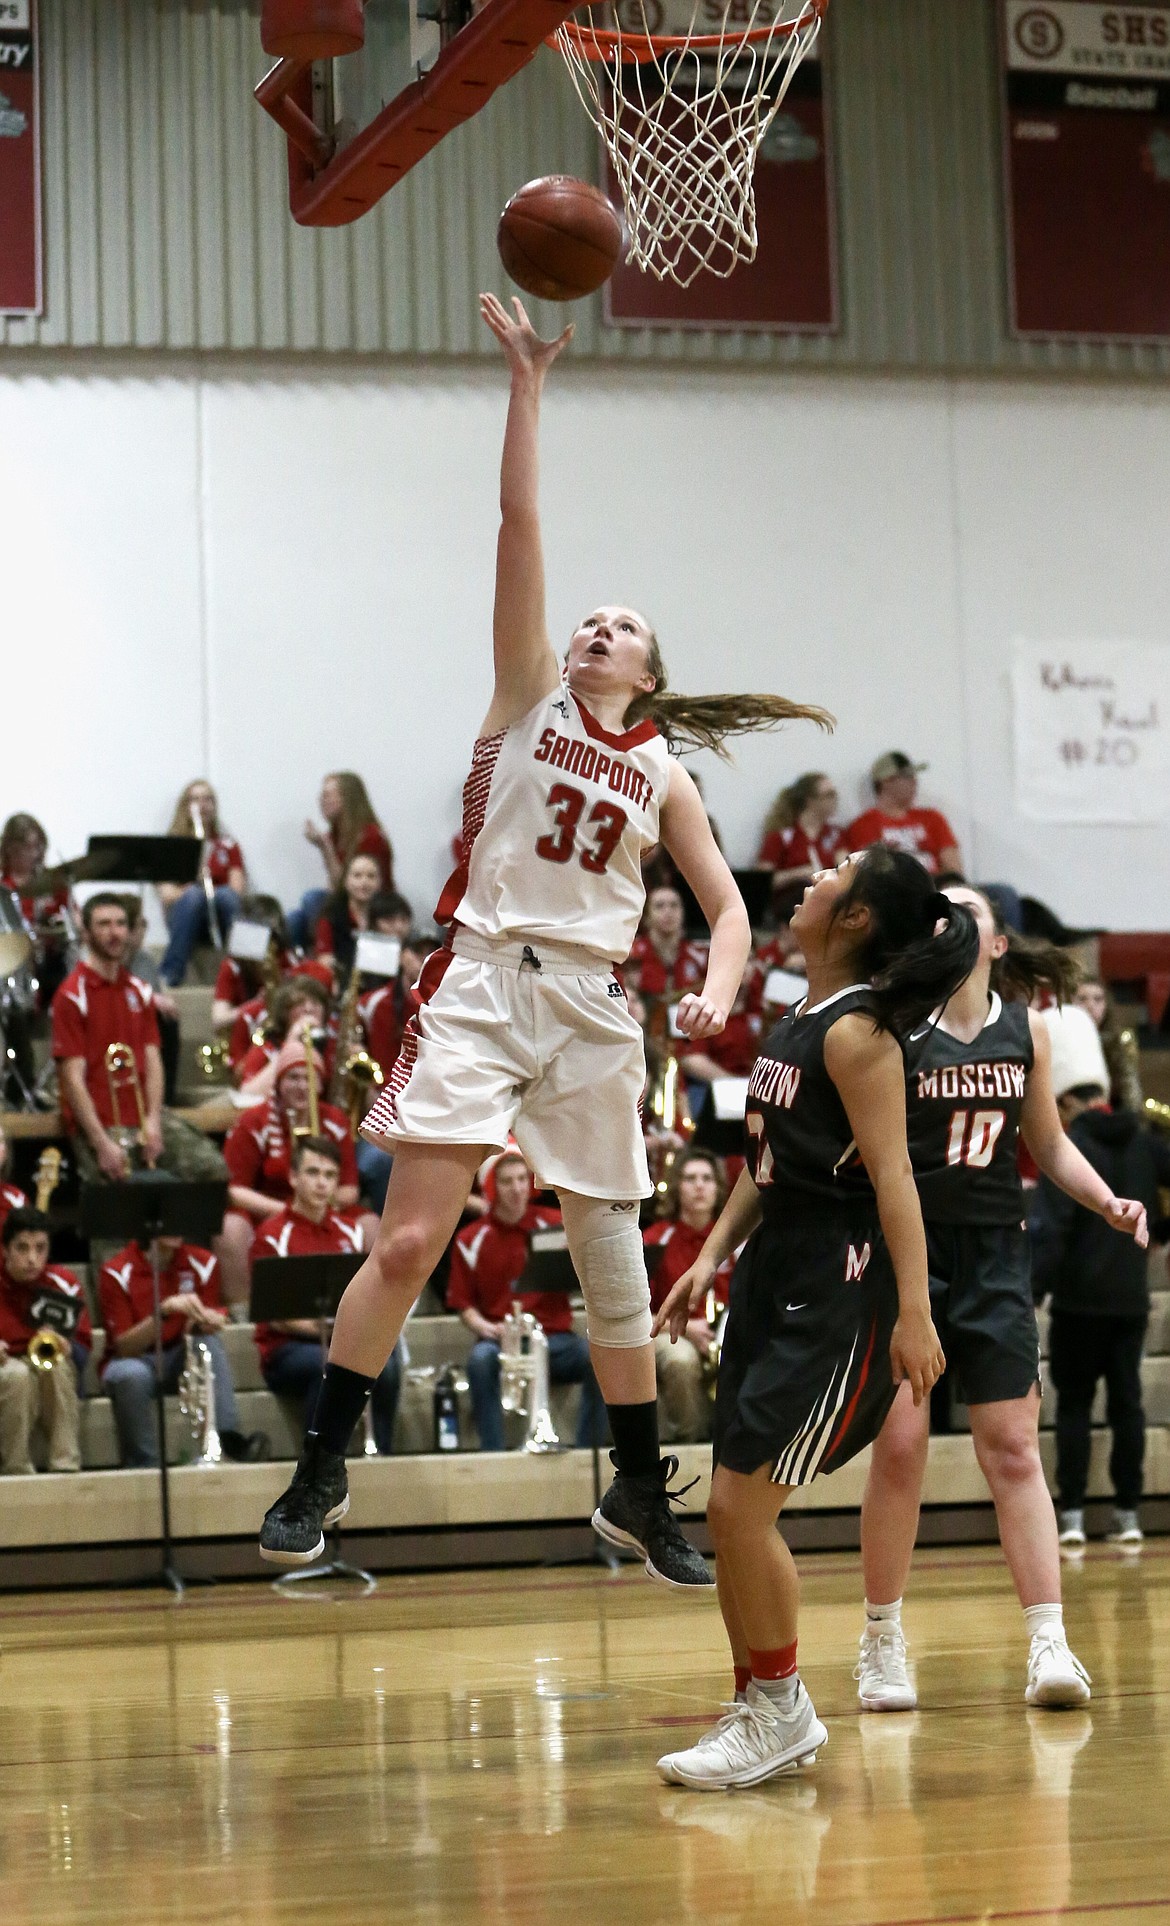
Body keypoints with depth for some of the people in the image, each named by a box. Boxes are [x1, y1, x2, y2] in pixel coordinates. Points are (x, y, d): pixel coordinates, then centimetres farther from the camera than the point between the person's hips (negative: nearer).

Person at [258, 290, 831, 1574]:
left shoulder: (661, 771, 13)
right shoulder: (530, 694, 7)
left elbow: (725, 902, 12)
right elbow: (519, 531, 0)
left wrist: (719, 989, -8)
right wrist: (526, 388, -6)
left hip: (591, 1004, 3)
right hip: (483, 980, -2)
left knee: (611, 1259, 8)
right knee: (408, 1239, -10)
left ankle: (639, 1490, 22)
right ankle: (322, 1466, 1)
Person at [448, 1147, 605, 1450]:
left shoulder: (556, 1224, 8)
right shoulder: (471, 1241, 6)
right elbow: (463, 1302, 8)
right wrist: (484, 1327, -12)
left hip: (555, 1337, 1)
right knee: (481, 1360, -36)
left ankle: (588, 1450, -20)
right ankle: (492, 1455, -31)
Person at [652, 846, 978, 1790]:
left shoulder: (856, 1031, -15)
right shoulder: (797, 1020, 12)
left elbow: (891, 1174, -20)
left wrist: (913, 1312, -25)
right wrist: (713, 1258, 13)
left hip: (840, 1290, -9)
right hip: (776, 1276, 9)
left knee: (739, 1503, -9)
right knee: (734, 1510, 9)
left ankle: (777, 1709, 5)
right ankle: (770, 1710, 20)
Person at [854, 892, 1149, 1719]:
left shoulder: (1028, 1031, 6)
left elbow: (1048, 1142, 17)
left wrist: (1109, 1202, 3)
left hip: (994, 1255, 2)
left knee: (1014, 1449, -1)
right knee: (899, 1447, -2)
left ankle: (1051, 1646, -5)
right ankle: (883, 1644, 12)